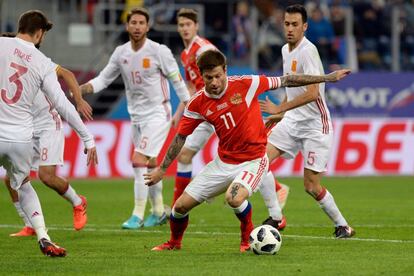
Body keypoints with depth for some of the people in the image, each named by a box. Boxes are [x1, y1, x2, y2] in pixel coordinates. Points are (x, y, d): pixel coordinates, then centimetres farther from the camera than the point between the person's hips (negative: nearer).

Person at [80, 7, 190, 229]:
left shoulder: (159, 51, -12)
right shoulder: (121, 53, 3)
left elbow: (176, 79, -6)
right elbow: (103, 79, 7)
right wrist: (82, 88, -10)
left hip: (157, 114, -6)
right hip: (136, 116, 6)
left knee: (139, 161, -15)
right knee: (150, 165, 13)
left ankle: (138, 216, -11)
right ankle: (159, 213, 27)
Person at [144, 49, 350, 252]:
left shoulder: (245, 85, -15)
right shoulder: (197, 103, -6)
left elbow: (286, 81, -7)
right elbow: (181, 136, 6)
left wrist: (328, 78, -3)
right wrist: (162, 169, 7)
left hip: (252, 161, -4)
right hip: (223, 163, 4)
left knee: (234, 198, -34)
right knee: (181, 206, 2)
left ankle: (248, 238, -2)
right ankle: (174, 243, 35)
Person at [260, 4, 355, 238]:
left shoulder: (308, 51, -19)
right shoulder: (286, 50, 9)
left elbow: (312, 93, -27)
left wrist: (280, 109, -24)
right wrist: (279, 114, 21)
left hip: (315, 125, -8)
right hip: (292, 121, 8)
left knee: (311, 186, -5)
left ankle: (343, 226, 15)